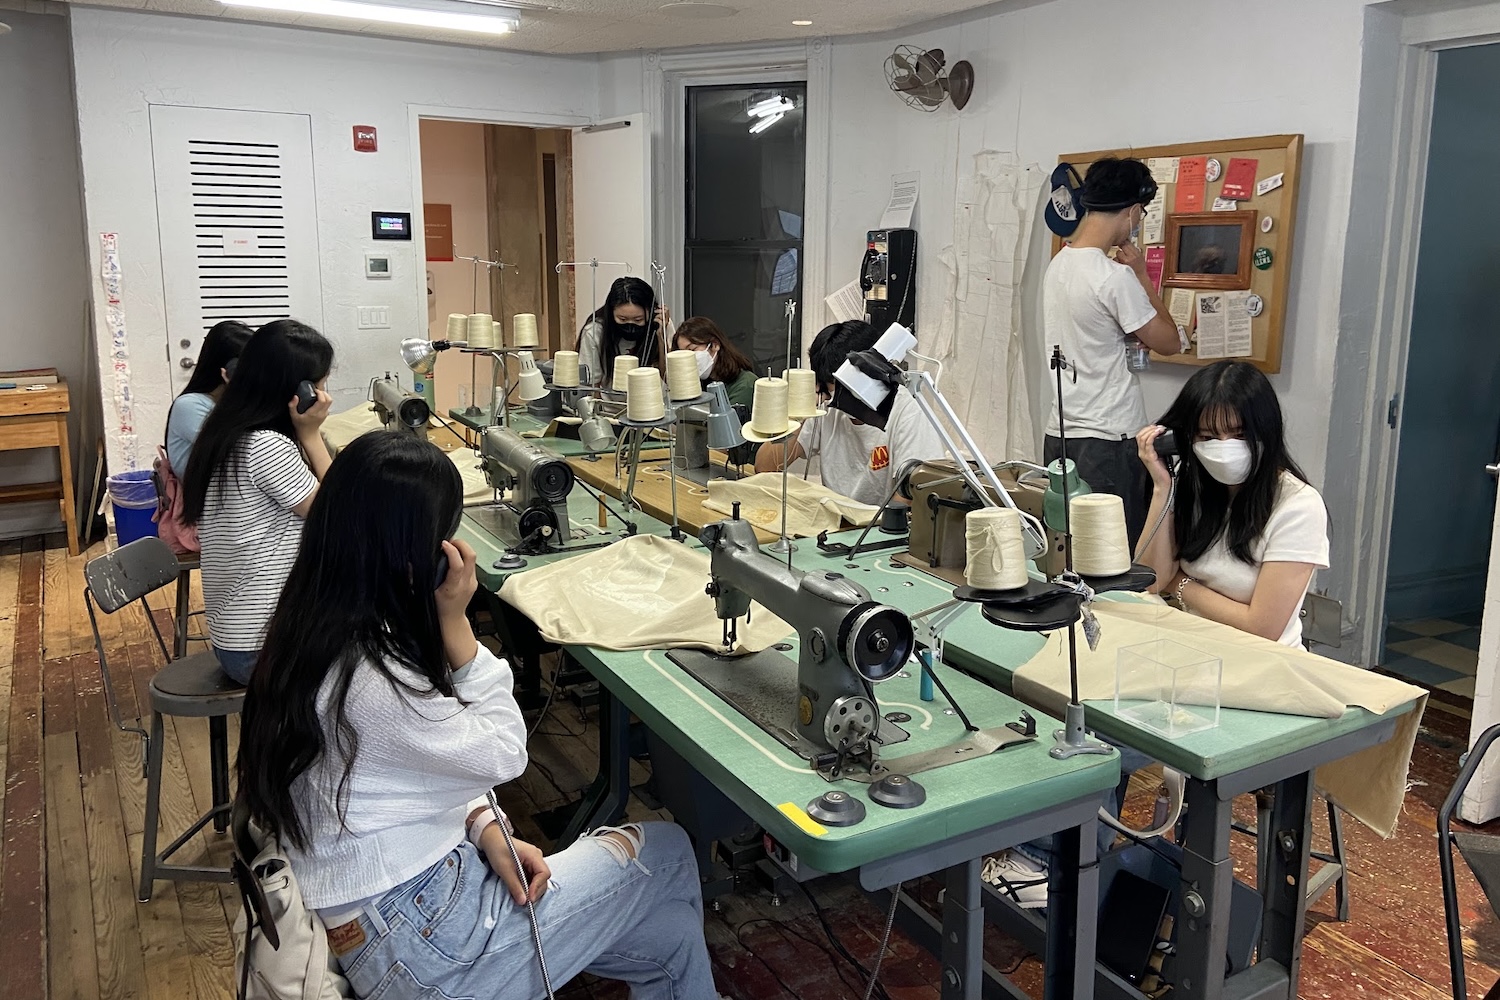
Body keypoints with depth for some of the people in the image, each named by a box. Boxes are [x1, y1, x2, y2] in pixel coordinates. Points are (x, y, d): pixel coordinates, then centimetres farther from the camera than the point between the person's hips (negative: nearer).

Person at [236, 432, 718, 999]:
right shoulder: (369, 682, -30)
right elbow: (503, 755, -14)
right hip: (416, 953, -8)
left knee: (670, 930, 9)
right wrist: (455, 619, -18)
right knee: (668, 854, 5)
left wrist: (485, 829, -4)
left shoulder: (315, 633, 1)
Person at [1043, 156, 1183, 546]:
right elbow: (1169, 342, -7)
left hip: (1060, 433, 8)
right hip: (1108, 441, -8)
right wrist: (1142, 275, 1)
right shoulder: (1115, 277, -18)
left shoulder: (1058, 264, 7)